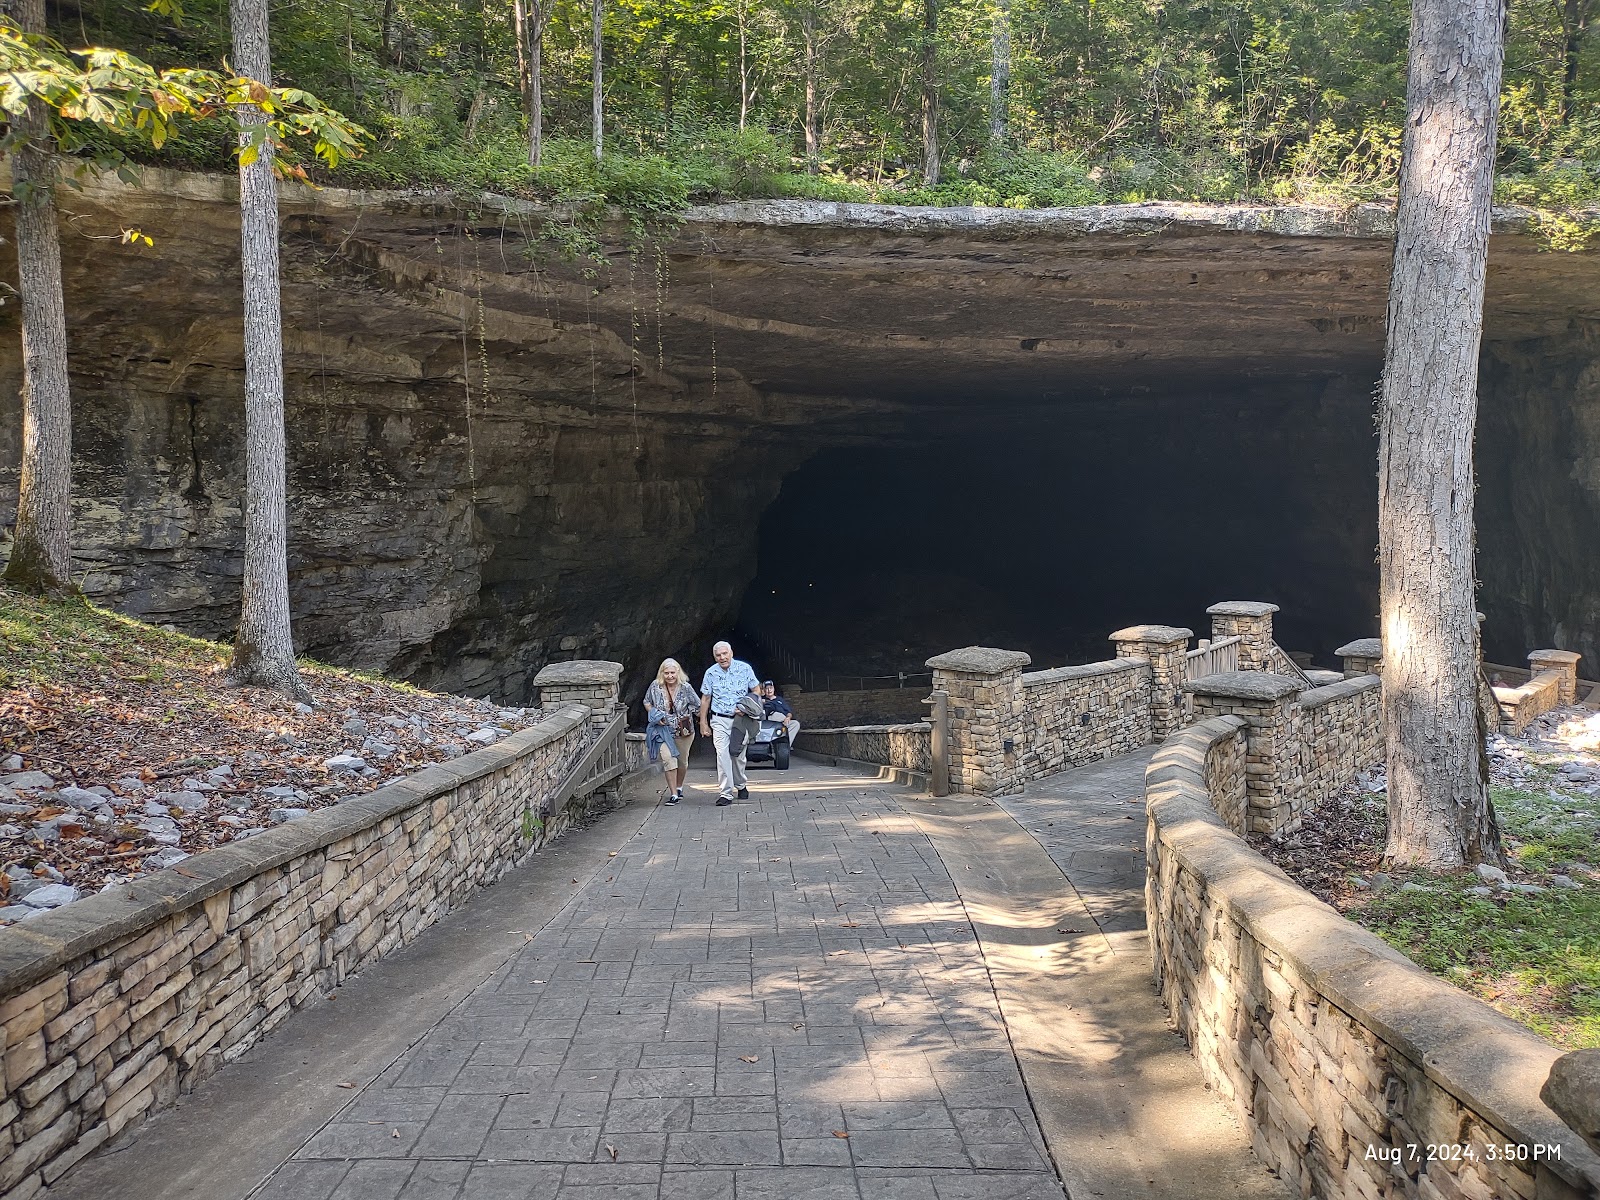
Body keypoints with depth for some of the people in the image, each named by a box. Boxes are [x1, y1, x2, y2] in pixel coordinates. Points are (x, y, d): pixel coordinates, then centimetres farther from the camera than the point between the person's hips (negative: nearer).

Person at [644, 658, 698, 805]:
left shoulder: (685, 688, -10)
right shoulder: (655, 687, -8)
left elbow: (698, 705, 3)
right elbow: (647, 703, 9)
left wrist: (687, 715, -8)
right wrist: (655, 715, -8)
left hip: (684, 731, 1)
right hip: (663, 730, -1)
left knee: (682, 761, 15)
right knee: (668, 758, -19)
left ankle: (679, 787, 42)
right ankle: (673, 794, -14)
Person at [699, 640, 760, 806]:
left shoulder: (744, 668, -3)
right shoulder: (711, 673, -1)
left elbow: (756, 690, 4)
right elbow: (705, 699, 8)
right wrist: (703, 722, 6)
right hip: (719, 720, 0)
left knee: (738, 755, 10)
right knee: (722, 755, -14)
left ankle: (741, 785, 36)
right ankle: (725, 793, -14)